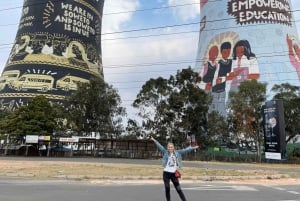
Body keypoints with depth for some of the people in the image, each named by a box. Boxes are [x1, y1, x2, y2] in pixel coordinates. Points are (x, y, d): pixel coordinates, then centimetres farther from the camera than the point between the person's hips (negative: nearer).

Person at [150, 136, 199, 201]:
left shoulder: (177, 153, 6)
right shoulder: (165, 152, -1)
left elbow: (185, 150, 8)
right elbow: (160, 146, -9)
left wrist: (193, 148, 9)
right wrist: (154, 140, -18)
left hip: (174, 174, 1)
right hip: (166, 173, -1)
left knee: (178, 189, 5)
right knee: (167, 189, 7)